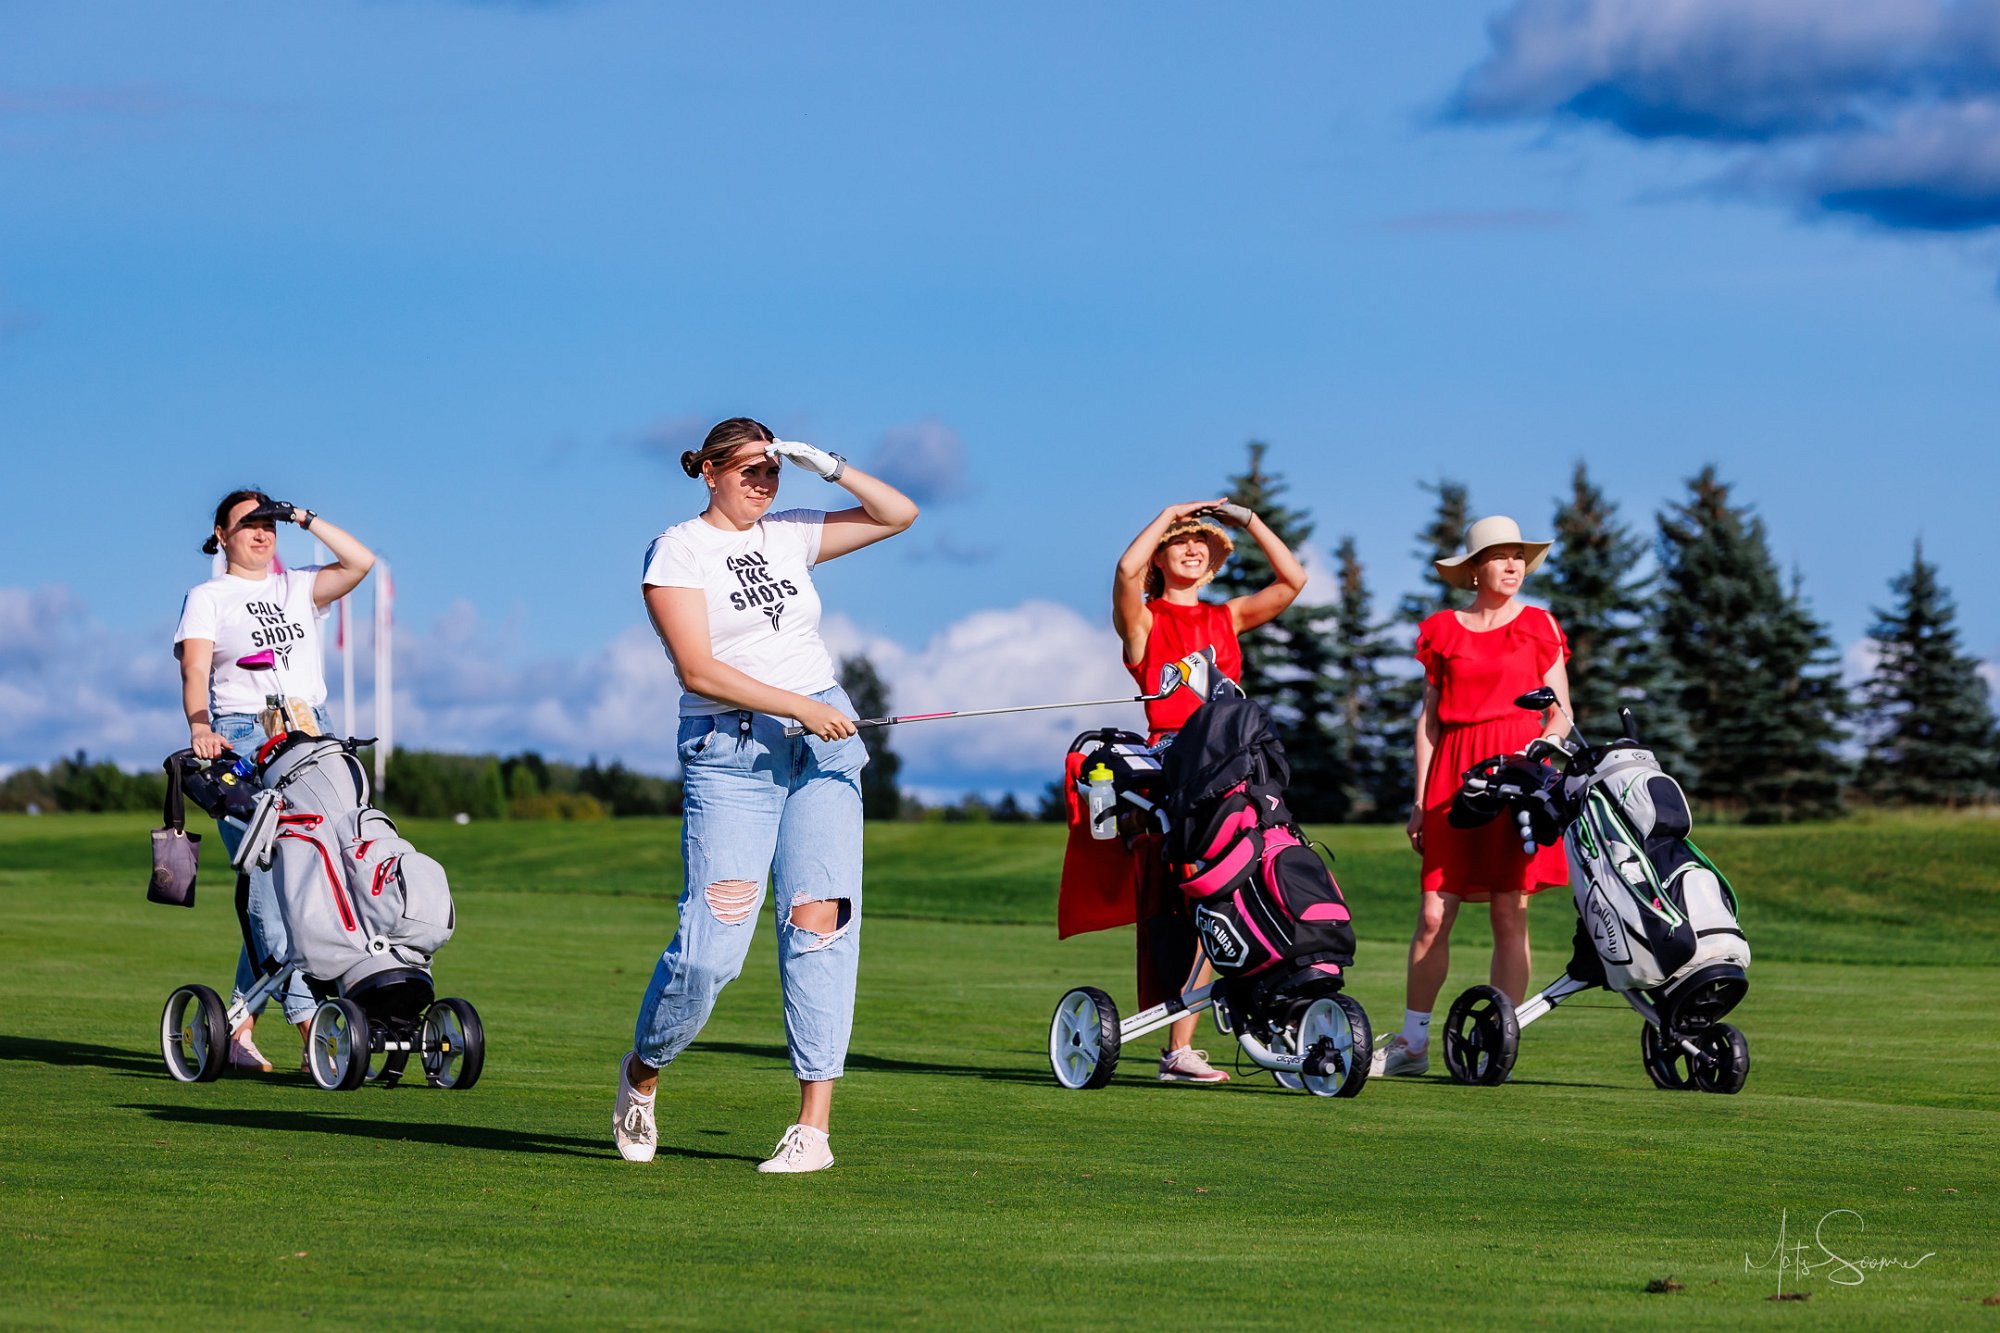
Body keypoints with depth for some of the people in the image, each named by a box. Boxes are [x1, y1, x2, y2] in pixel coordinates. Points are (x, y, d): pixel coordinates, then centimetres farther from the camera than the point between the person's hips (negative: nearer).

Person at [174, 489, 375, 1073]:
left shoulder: (297, 588, 20)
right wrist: (199, 725, -26)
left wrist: (305, 519, 5)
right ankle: (311, 1023, -19)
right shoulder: (207, 598, 7)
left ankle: (239, 1029, 4)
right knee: (269, 888, -13)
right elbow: (194, 670, -8)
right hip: (243, 741, -4)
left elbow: (361, 562, 7)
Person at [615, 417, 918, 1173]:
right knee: (711, 945, -11)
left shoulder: (789, 535, 15)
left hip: (822, 742, 4)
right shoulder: (678, 551, -1)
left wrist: (827, 466, 4)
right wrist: (799, 706, -17)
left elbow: (899, 515, 18)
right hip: (729, 750, -4)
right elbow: (698, 670, -11)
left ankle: (814, 1127, -11)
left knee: (820, 920, -10)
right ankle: (643, 1070, 18)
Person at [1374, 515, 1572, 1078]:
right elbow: (1429, 718, 13)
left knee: (1510, 915, -4)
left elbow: (1561, 715, 9)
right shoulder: (1441, 631, 12)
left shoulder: (1539, 626, 10)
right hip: (1454, 776, 1)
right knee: (1433, 915, -3)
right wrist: (1419, 797, 7)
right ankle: (1412, 1042, 8)